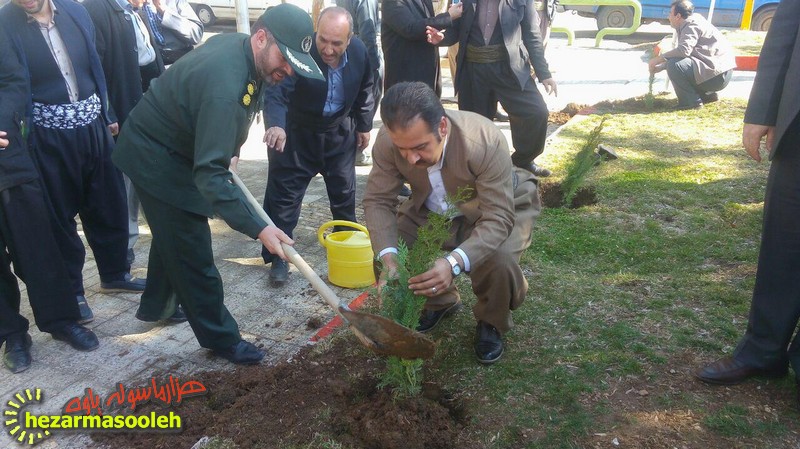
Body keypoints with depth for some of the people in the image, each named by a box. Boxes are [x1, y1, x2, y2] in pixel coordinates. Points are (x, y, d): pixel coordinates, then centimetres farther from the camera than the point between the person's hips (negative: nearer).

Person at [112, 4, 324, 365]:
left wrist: (227, 149, 13)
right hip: (156, 157, -10)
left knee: (174, 233, 25)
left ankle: (156, 305, 46)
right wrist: (258, 228, -42)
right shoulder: (225, 85, -36)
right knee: (192, 251, -1)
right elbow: (210, 174, -39)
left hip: (167, 146, 10)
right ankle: (220, 337, 14)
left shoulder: (236, 45, -6)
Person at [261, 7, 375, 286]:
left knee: (344, 189, 17)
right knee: (284, 191, -5)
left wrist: (364, 126, 9)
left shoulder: (359, 51, -16)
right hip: (297, 131, -4)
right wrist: (276, 124, -60)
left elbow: (364, 90, 2)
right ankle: (278, 256, 5)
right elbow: (277, 92, -42)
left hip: (339, 131, 4)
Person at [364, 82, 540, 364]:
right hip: (434, 211, 4)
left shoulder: (485, 142, -39)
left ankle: (492, 322, 4)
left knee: (499, 260, -33)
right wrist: (388, 257, -38)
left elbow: (498, 218, -39)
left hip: (502, 207, -4)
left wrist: (454, 263, -55)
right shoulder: (388, 141, -28)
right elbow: (378, 200, -20)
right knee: (388, 247, -14)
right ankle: (440, 302, 19)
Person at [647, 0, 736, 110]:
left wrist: (658, 59, -19)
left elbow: (683, 50, -28)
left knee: (674, 65, -23)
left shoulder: (692, 25, -12)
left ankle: (691, 101, -12)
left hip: (717, 75, -10)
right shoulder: (690, 24, 18)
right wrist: (660, 67, 12)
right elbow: (682, 52, 21)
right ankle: (707, 94, 18)